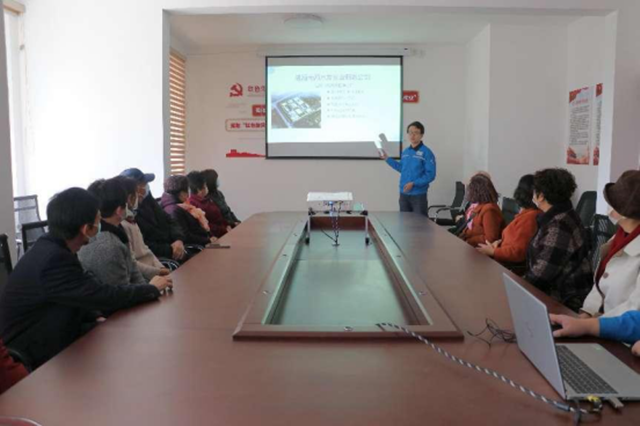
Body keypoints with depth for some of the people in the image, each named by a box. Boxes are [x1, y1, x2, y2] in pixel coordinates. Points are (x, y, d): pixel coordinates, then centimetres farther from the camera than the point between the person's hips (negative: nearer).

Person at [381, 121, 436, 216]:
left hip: (419, 195, -6)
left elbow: (430, 175, -15)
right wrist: (387, 158, 22)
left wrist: (414, 183, -22)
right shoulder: (405, 152, 9)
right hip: (403, 194, 6)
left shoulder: (426, 153, -11)